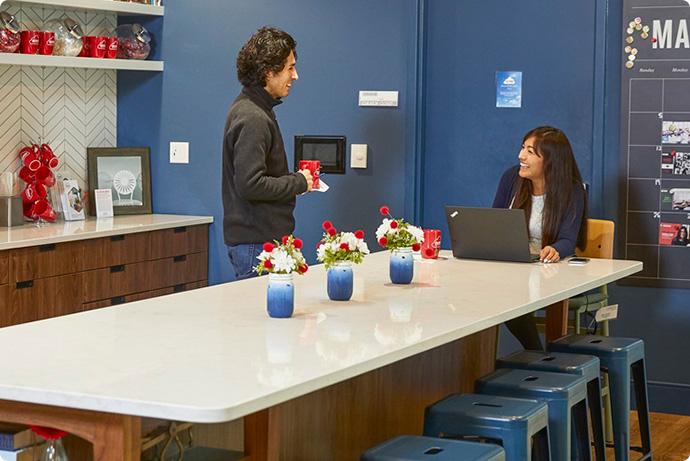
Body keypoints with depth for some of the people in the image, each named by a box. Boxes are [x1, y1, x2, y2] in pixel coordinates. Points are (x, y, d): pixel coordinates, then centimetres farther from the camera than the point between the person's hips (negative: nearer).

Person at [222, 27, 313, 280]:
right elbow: (250, 185, -24)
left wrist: (294, 179, 9)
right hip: (257, 241, -10)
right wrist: (299, 183, -11)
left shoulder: (252, 109, 16)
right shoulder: (252, 119, -17)